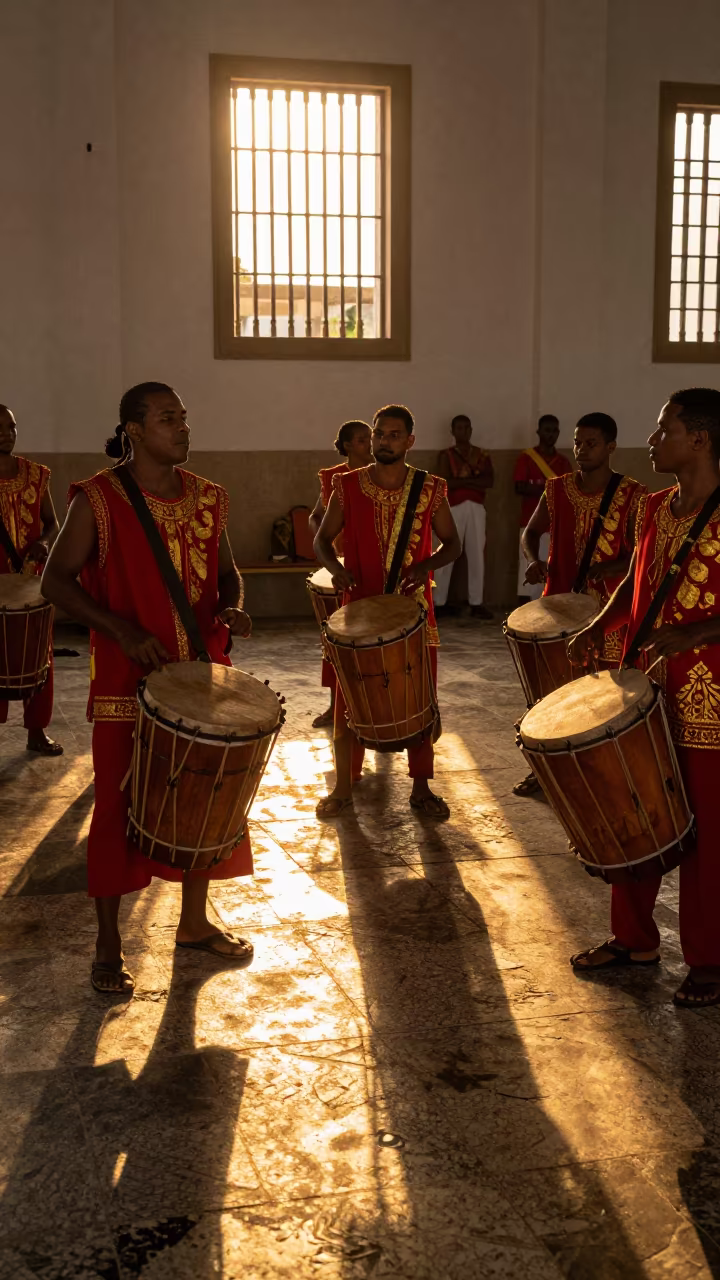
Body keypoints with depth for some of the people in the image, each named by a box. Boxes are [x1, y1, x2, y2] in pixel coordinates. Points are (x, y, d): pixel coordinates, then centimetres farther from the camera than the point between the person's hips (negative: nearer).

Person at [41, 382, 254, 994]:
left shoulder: (207, 497, 6)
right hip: (128, 682, -5)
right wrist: (124, 630, -20)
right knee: (120, 808, 3)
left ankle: (195, 921, 33)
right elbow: (57, 580, -9)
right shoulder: (98, 499, -9)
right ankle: (109, 944, 18)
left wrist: (232, 606, -6)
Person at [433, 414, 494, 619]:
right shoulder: (445, 455, 4)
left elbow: (490, 481, -2)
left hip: (476, 508, 3)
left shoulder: (483, 455, 12)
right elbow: (446, 482, -10)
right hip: (453, 508, -3)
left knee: (477, 554, 2)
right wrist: (473, 480, -6)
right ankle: (439, 602, 2)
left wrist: (462, 480, -9)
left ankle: (476, 603, 7)